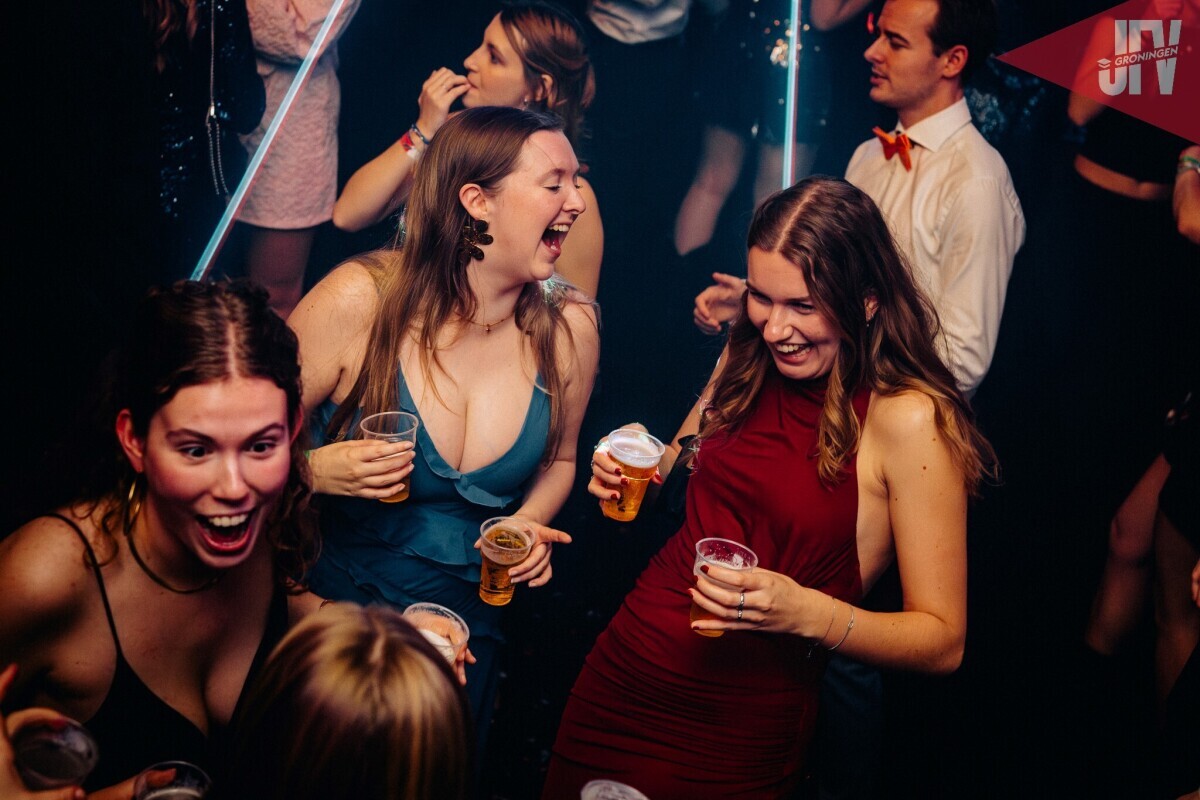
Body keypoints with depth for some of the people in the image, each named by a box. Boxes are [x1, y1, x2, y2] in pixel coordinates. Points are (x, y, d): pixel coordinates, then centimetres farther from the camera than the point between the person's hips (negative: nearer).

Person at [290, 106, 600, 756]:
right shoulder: (361, 300, -19)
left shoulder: (569, 326, -8)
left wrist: (530, 525, -9)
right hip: (328, 604, -2)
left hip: (467, 622, 3)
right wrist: (313, 471, -29)